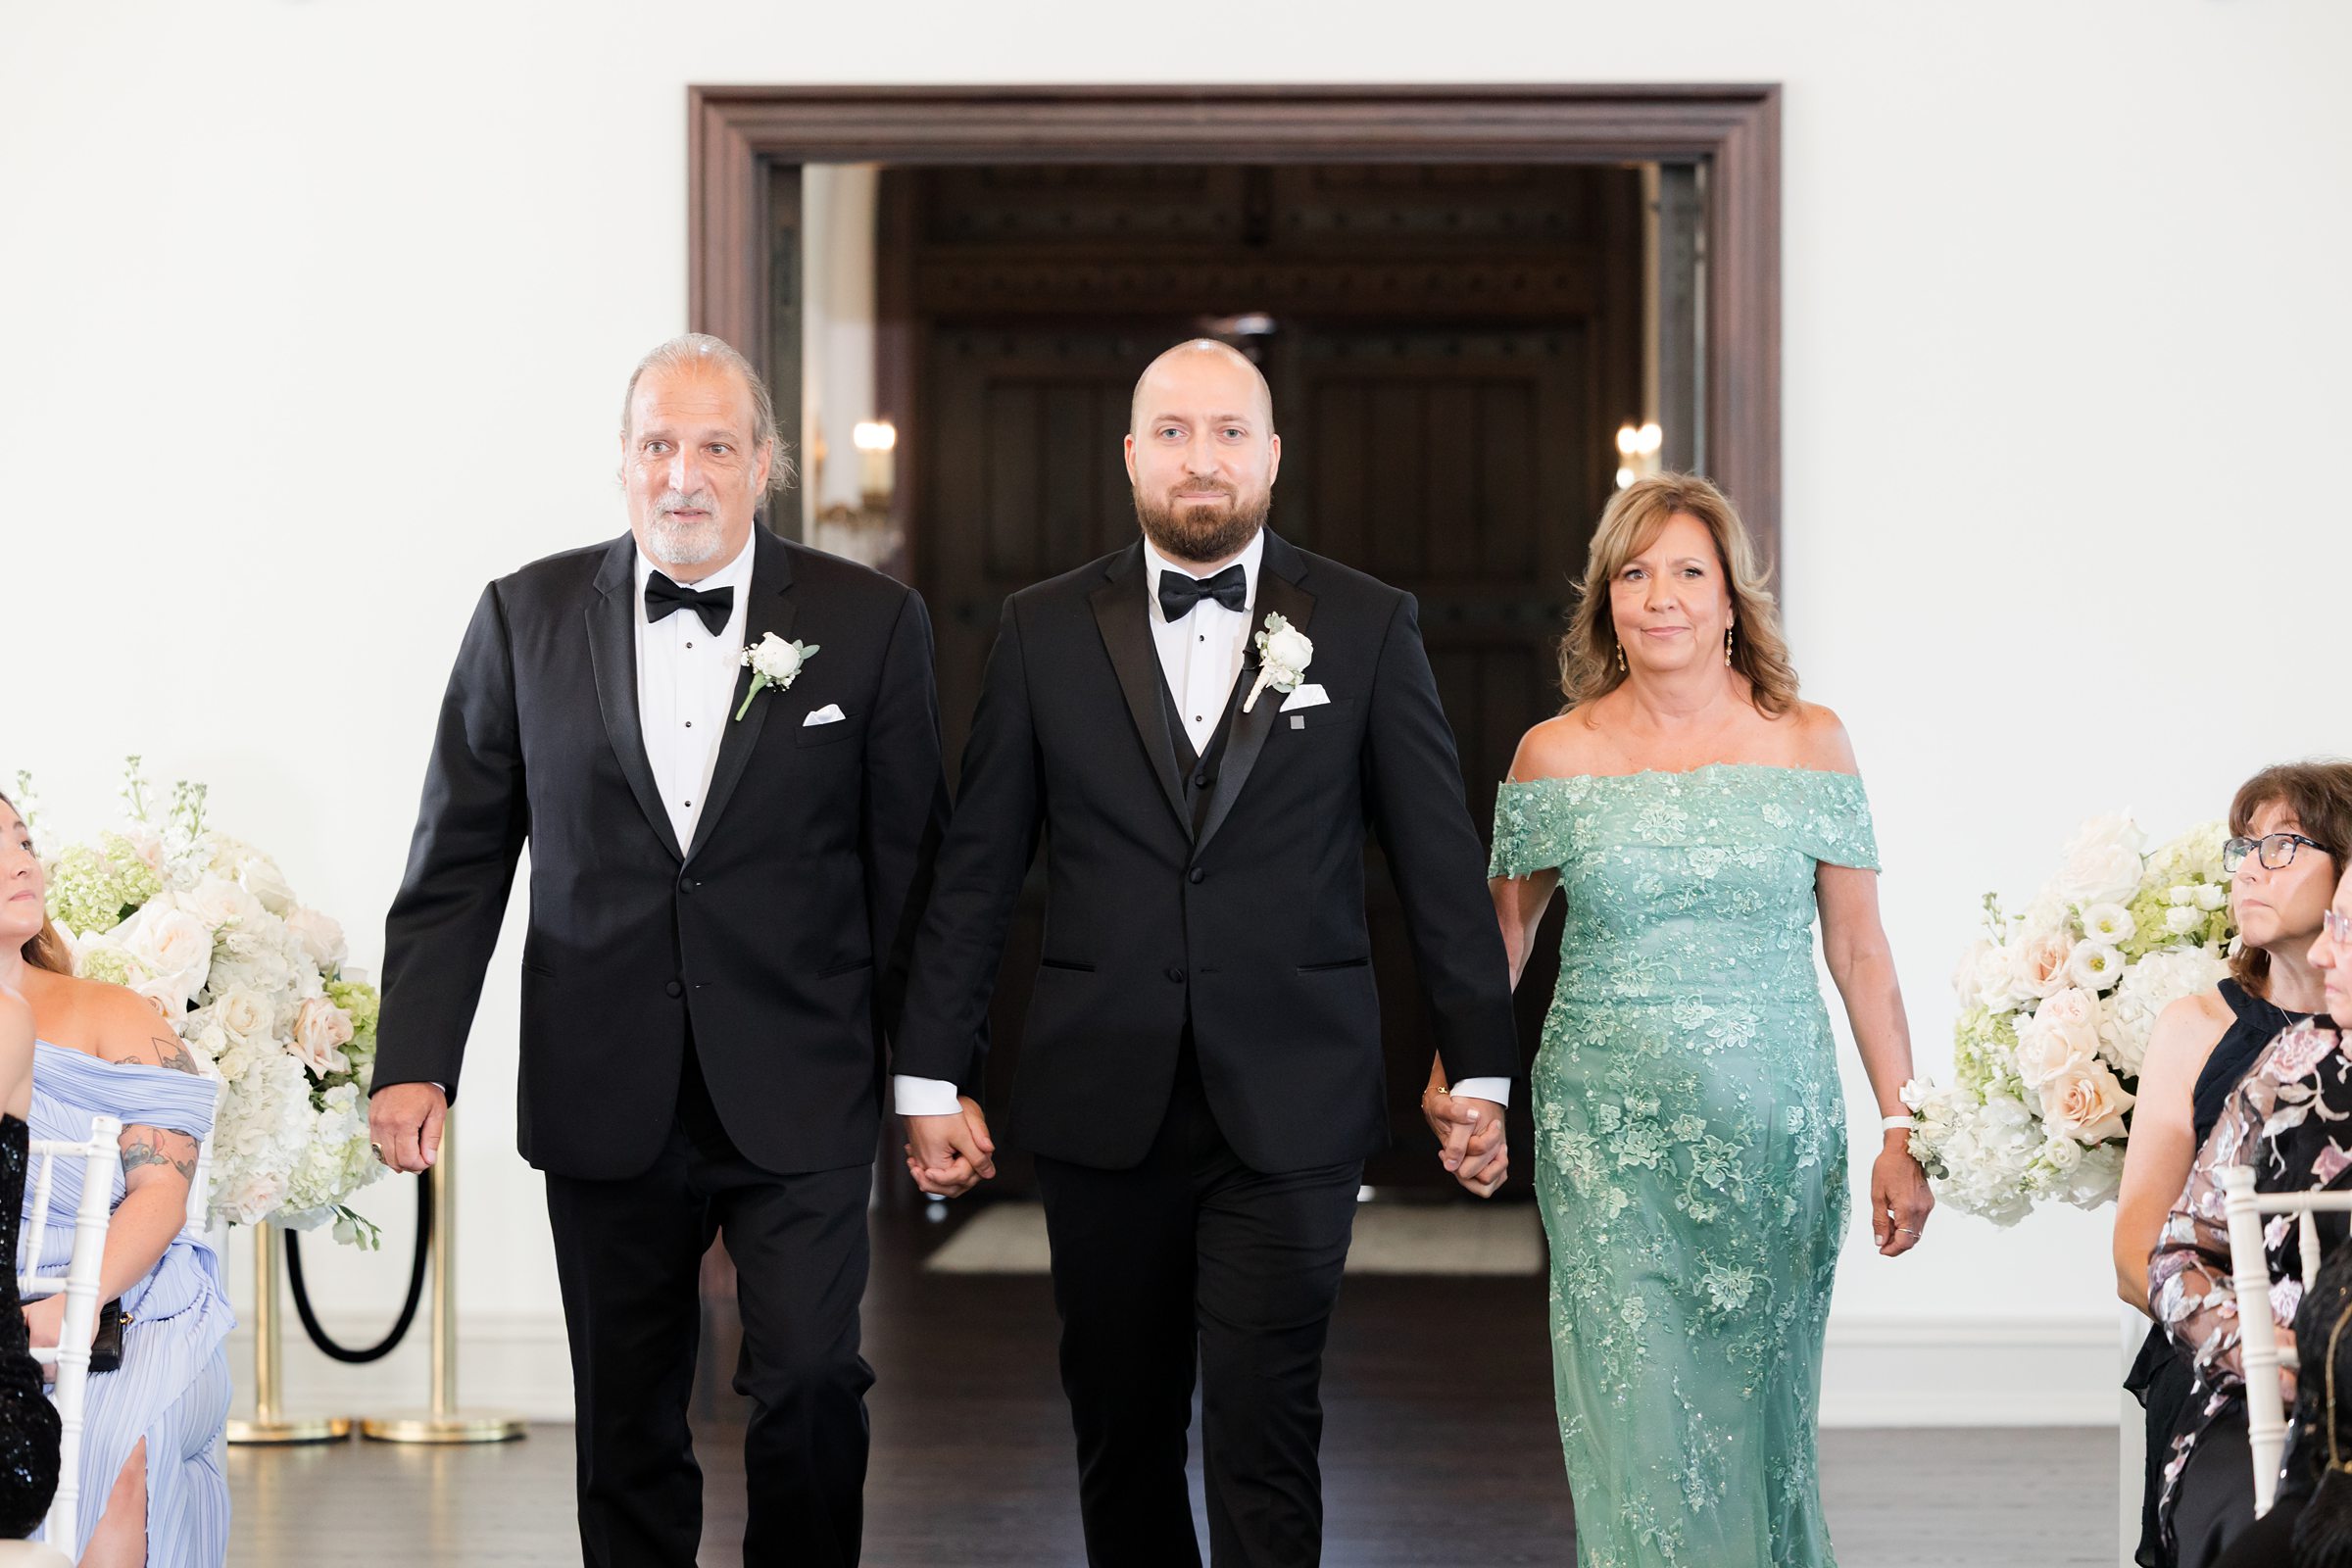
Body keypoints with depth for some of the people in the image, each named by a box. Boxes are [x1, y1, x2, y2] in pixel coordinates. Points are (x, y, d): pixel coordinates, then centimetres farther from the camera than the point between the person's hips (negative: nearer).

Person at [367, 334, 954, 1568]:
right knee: (626, 1418, 10)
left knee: (807, 1384, -8)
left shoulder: (870, 623, 1)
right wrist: (414, 1061, -2)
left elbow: (910, 866, 3)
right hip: (605, 1097, 2)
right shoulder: (526, 617, 4)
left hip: (799, 1096, -2)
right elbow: (458, 861, 5)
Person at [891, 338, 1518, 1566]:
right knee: (1120, 1435, 10)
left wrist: (1480, 1069, 3)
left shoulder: (1368, 626, 4)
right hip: (1102, 1108, 2)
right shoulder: (1045, 631, 6)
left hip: (1290, 1108, -2)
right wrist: (931, 1075, 3)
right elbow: (973, 870, 7)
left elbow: (1441, 865, 5)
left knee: (1263, 1434, -6)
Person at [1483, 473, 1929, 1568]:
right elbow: (1503, 932, 13)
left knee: (1758, 1420, 8)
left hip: (1774, 1136, 1)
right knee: (1640, 1432, -5)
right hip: (1610, 1139, 0)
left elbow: (1859, 950, 3)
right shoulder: (1556, 756, 2)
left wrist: (1901, 1130, -2)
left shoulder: (1809, 745, 2)